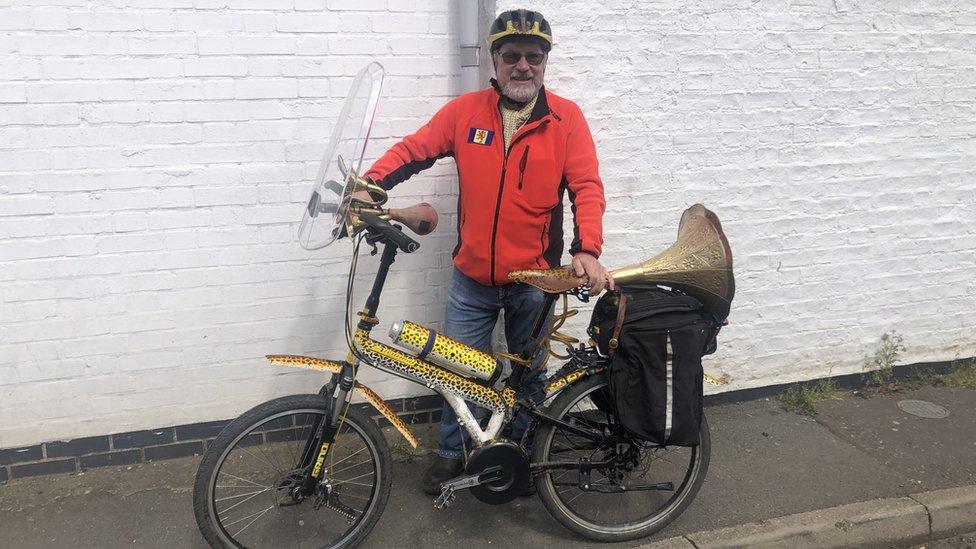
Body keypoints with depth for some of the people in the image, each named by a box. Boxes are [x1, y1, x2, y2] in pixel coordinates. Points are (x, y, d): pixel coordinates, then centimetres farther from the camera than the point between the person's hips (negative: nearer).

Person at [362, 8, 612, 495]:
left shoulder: (566, 118, -4)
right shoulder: (466, 111, -1)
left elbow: (586, 187, -9)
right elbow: (412, 151, -1)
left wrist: (586, 249, -24)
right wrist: (369, 186, -18)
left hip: (534, 279, 0)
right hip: (471, 277, 1)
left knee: (530, 373, 17)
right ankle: (452, 452, 34)